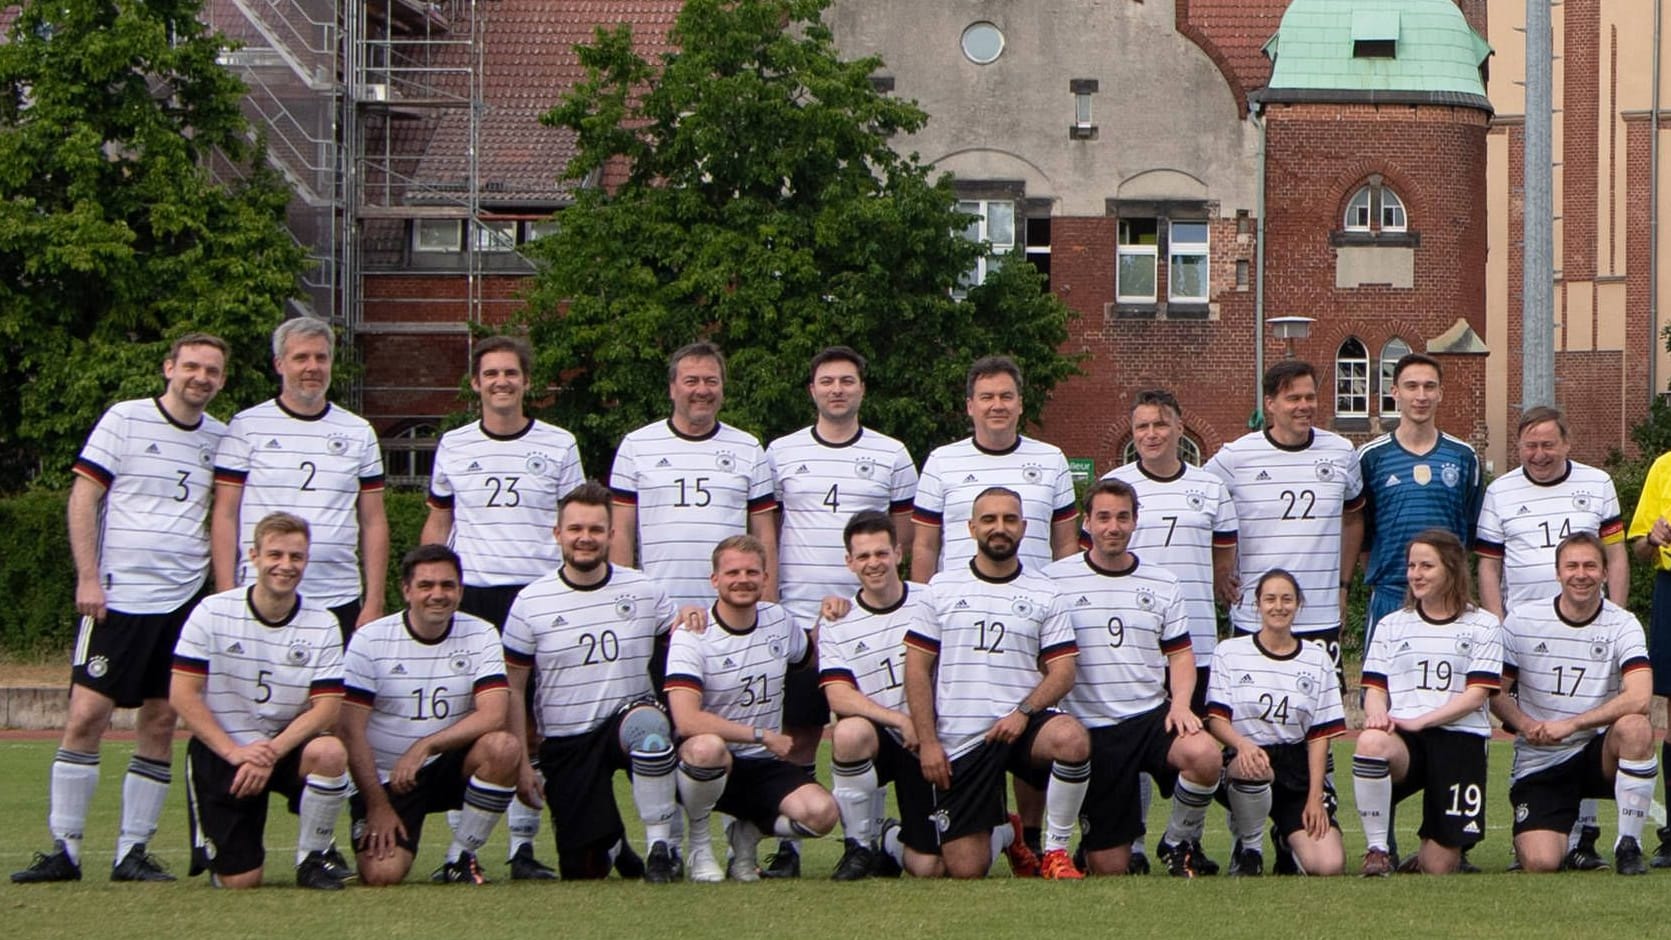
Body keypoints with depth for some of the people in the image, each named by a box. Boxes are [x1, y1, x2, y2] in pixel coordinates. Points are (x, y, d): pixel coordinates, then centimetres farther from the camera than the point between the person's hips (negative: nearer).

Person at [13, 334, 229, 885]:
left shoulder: (221, 438, 11)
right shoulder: (125, 420, -1)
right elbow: (83, 497, -3)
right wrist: (88, 577, -10)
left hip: (184, 600, 4)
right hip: (117, 594, -4)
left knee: (161, 722, 3)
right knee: (87, 714, -8)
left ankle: (133, 852, 9)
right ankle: (64, 848, -1)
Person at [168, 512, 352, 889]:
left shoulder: (322, 625, -3)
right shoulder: (213, 613, -7)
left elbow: (326, 707, -9)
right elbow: (182, 695, -9)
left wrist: (272, 752, -23)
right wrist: (235, 752, -18)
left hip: (288, 746, 2)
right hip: (220, 751, -2)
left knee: (330, 753, -34)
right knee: (239, 881, -10)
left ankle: (314, 856, -9)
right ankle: (214, 845, 29)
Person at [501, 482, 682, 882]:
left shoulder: (644, 592, 1)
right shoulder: (531, 603, -2)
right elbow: (513, 689, 1)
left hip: (627, 718, 0)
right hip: (564, 743, 1)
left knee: (648, 724, -40)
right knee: (584, 870, -4)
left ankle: (660, 845, -23)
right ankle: (611, 841, 36)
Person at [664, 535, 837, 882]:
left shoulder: (779, 621, 6)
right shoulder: (693, 636, -13)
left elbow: (810, 658, 30)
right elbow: (687, 721, -25)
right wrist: (762, 735, -20)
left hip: (765, 766, 5)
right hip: (710, 764, -4)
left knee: (822, 813, -25)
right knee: (707, 746, -41)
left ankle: (749, 832, 10)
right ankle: (698, 846, -12)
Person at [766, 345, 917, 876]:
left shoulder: (891, 455, 9)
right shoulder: (781, 453, 10)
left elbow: (906, 531, 13)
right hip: (798, 614, 0)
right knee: (798, 733, 0)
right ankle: (787, 845, 4)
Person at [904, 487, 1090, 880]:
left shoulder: (1044, 595, 8)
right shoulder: (942, 588, 8)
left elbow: (1063, 670, 2)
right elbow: (918, 668, 6)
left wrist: (1024, 712, -16)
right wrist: (927, 741, -3)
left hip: (1020, 726, 0)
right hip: (958, 741, 0)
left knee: (1072, 739, -37)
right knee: (966, 872, -8)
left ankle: (1055, 851, -16)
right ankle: (1003, 832, 30)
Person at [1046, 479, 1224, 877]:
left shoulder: (1162, 583, 10)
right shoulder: (1055, 580, 1)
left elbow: (1181, 653, 13)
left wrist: (1180, 703, -6)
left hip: (1151, 715, 2)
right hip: (1090, 731, -2)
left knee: (1204, 756, -33)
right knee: (1109, 869, -5)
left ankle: (1180, 844, -5)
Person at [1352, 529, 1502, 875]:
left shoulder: (1482, 625, 7)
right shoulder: (1392, 625, 17)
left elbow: (1476, 695, -2)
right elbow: (1375, 688, 11)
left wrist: (1419, 721, -14)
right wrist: (1377, 715, -14)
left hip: (1460, 738, -2)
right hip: (1403, 740, 2)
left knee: (1438, 867, -8)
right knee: (1370, 742, -39)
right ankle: (1378, 853, -22)